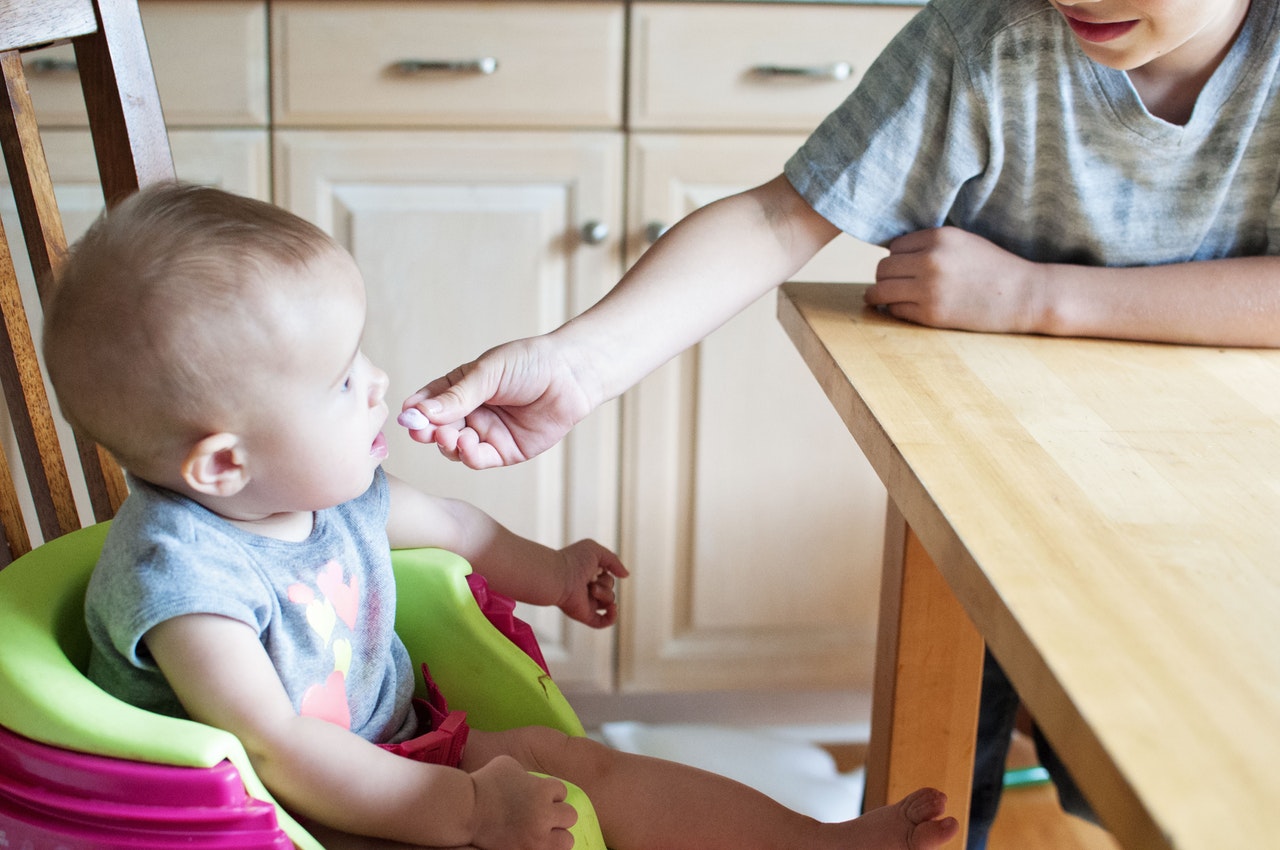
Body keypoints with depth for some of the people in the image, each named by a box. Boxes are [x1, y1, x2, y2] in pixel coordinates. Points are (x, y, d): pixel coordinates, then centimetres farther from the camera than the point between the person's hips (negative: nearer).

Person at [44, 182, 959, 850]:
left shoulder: (328, 488, -2)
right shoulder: (178, 571, -29)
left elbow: (440, 520, 21)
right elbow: (274, 751, -34)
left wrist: (545, 570, 32)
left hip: (391, 750, 8)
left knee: (575, 763, -2)